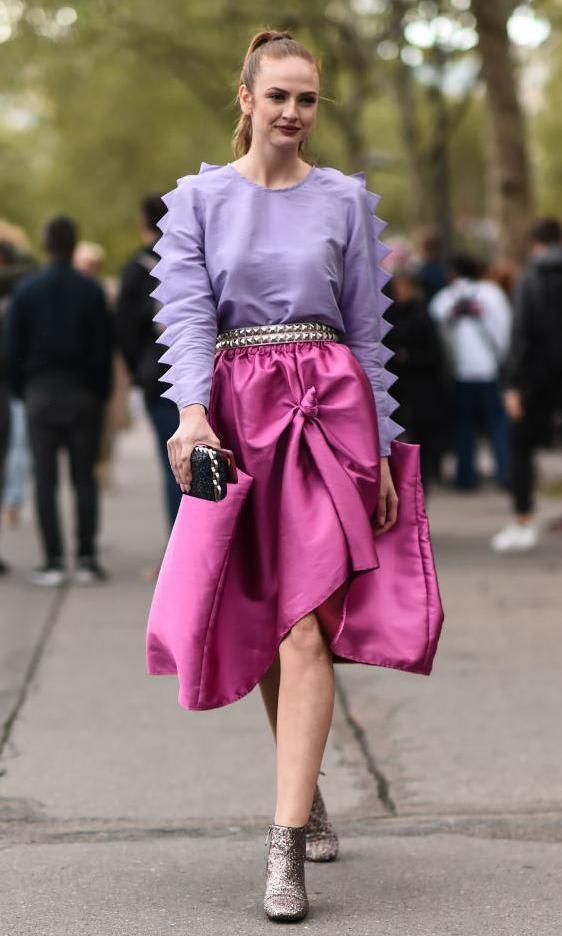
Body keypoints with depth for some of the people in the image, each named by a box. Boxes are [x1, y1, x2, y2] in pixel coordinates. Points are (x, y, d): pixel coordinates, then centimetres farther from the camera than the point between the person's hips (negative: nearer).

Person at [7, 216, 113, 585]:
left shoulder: (26, 290, 0)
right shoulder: (90, 290, -2)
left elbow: (14, 347, 2)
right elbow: (104, 347, -2)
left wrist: (20, 389, 10)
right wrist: (102, 392, 5)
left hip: (40, 392, 0)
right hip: (83, 393, 0)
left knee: (45, 480, 2)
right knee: (85, 477, 5)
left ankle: (54, 561, -2)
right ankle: (87, 558, 0)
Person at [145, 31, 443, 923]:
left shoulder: (346, 200, 8)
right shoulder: (197, 199, 7)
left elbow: (368, 331, 10)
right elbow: (186, 313, -5)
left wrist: (382, 447, 5)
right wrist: (191, 411, -23)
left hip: (331, 411, -1)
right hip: (236, 411, 1)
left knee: (306, 626, -12)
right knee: (263, 625, 8)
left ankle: (286, 843, -16)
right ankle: (308, 793, 29)